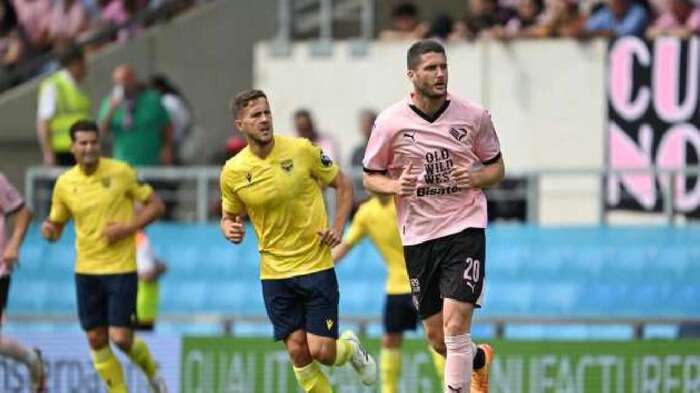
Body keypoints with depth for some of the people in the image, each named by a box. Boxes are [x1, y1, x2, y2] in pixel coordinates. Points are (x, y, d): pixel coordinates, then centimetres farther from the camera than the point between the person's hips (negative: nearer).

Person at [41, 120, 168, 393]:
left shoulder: (120, 172, -7)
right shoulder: (65, 183, 2)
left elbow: (155, 205, 0)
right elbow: (57, 224, 13)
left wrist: (129, 228, -14)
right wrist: (49, 231, -12)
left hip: (121, 269, -3)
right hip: (86, 270, 4)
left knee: (121, 338, -9)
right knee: (96, 338, 3)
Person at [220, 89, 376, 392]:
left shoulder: (302, 150, -8)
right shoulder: (233, 172, -4)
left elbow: (343, 186, 5)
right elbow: (229, 215, 13)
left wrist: (337, 227, -8)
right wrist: (229, 229, -11)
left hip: (317, 266, -2)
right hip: (274, 273, 2)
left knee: (321, 352, -6)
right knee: (297, 352, -3)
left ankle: (351, 347, 29)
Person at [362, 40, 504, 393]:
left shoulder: (474, 116, -3)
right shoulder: (390, 122, -4)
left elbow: (496, 167, 9)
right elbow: (370, 177, 5)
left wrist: (476, 178, -13)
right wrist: (395, 186, -16)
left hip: (465, 228, -2)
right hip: (418, 236, 2)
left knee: (456, 324, -17)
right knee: (437, 337, 9)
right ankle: (479, 361, 42)